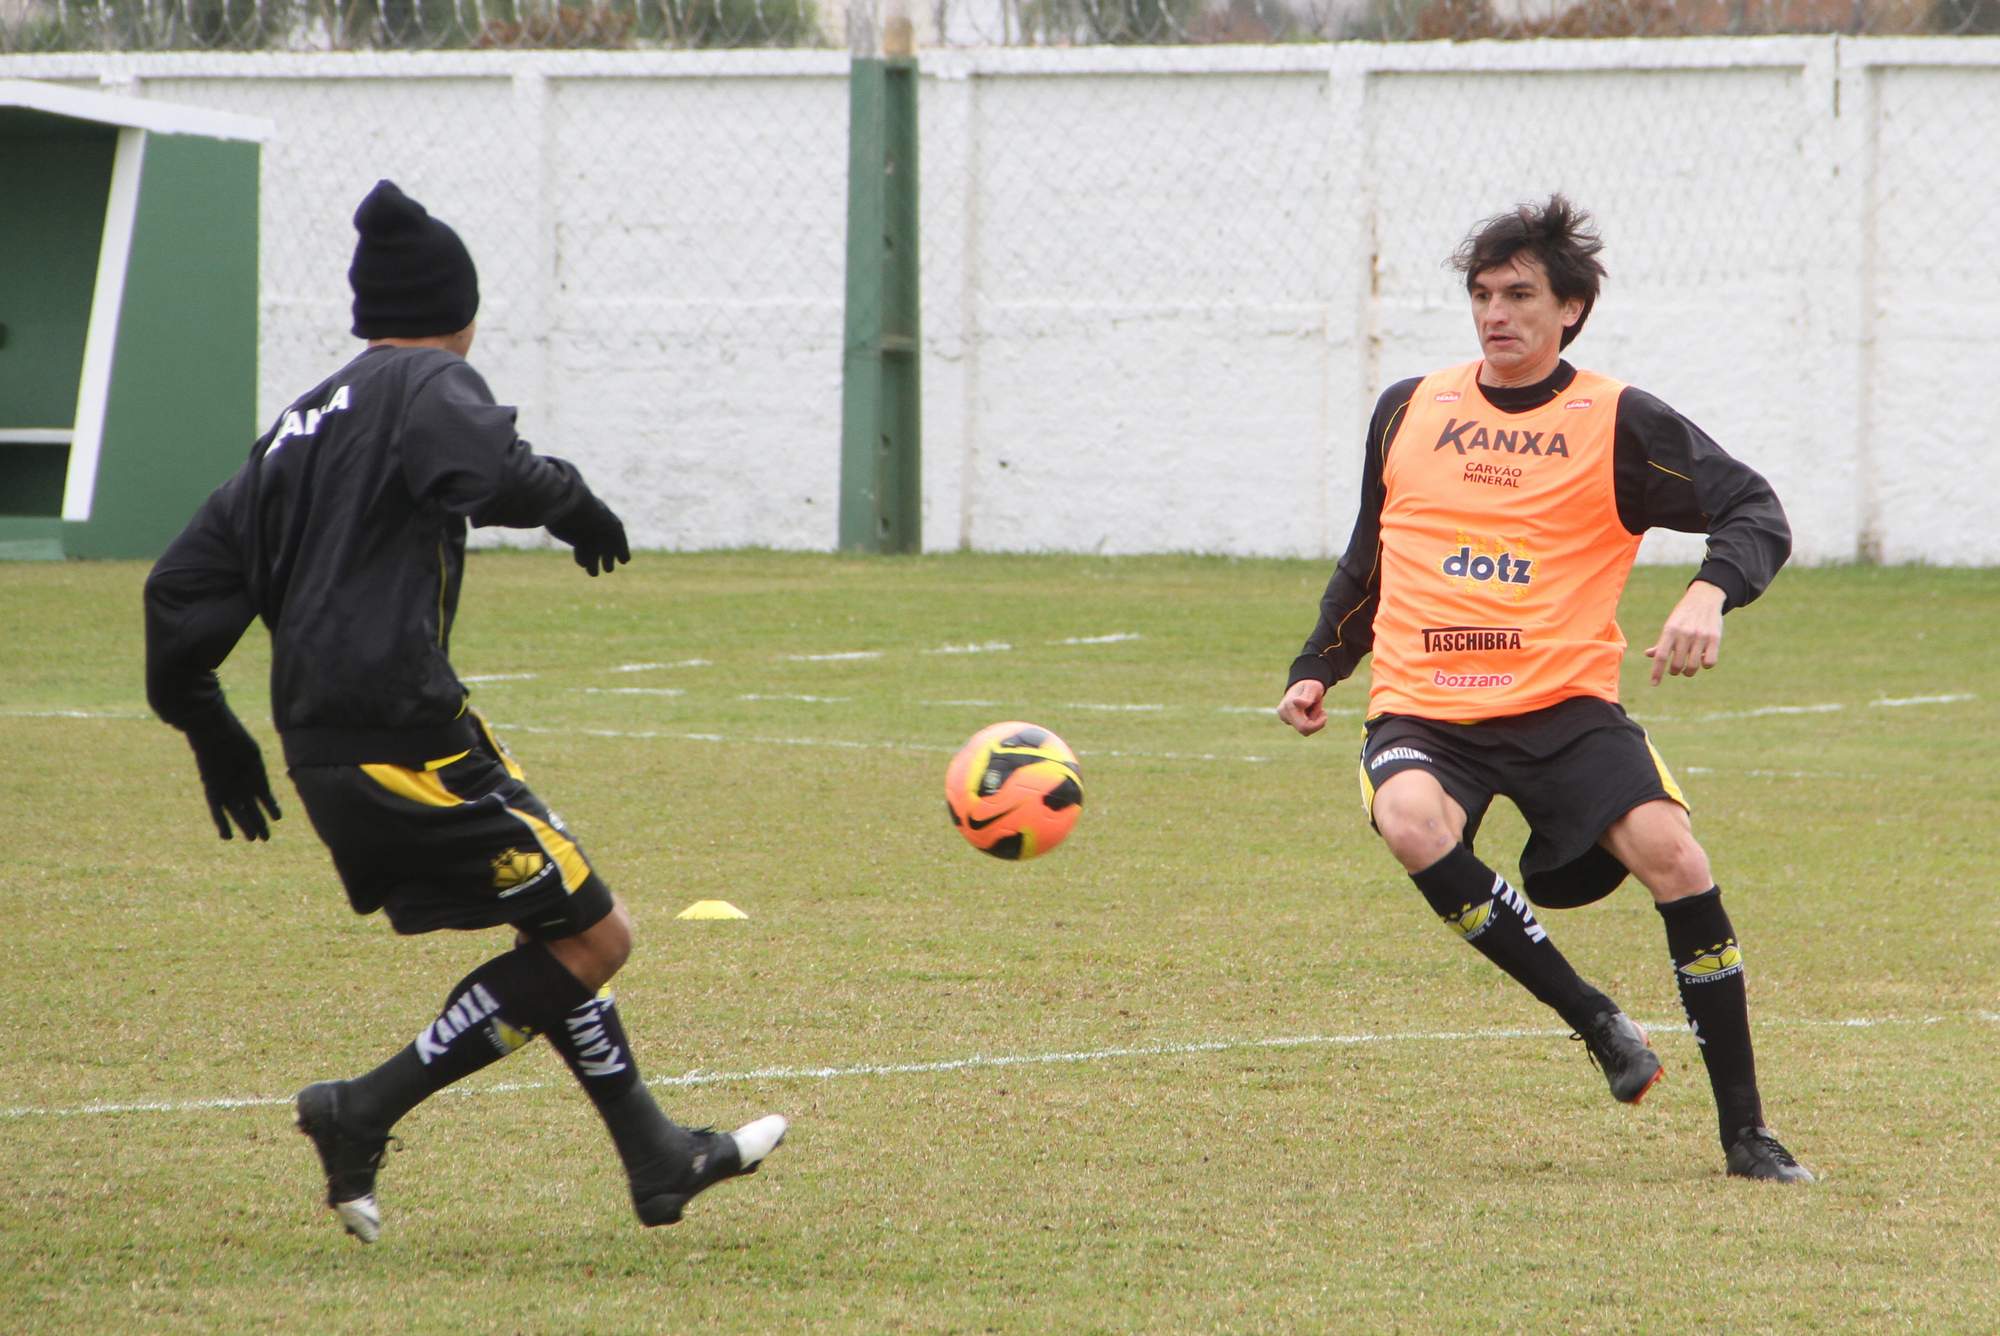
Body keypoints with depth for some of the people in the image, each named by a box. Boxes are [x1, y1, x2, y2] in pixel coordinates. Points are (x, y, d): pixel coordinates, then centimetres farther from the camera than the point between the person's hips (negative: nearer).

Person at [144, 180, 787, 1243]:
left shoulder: (301, 426, 19)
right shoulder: (428, 386, -5)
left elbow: (184, 585, 19)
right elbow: (497, 474, -29)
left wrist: (210, 732, 27)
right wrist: (577, 507, -9)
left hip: (325, 747, 9)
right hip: (403, 744, -9)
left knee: (563, 926, 20)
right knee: (592, 936, -5)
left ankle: (658, 1159, 25)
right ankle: (362, 1116, -5)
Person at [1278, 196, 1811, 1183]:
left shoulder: (1618, 423, 2)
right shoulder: (1408, 412, 13)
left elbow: (1755, 513, -3)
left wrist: (1710, 594, -22)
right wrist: (1317, 671, 20)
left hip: (1565, 703, -2)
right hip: (1423, 711, 2)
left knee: (1669, 852, -24)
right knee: (1412, 823, -33)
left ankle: (1744, 1131, -11)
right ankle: (1597, 1026, -20)